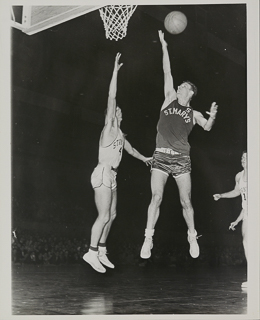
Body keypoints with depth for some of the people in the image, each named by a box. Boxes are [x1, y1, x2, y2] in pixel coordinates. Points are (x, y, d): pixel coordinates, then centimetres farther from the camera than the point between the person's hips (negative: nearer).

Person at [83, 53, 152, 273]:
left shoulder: (119, 134, 19)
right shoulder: (109, 128, -5)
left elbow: (130, 149, 38)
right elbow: (111, 98, -13)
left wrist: (144, 158, 53)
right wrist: (115, 71, -17)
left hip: (111, 176, 9)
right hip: (103, 174, -9)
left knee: (112, 215, 10)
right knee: (104, 216, -12)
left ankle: (101, 251, 17)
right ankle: (92, 252, -8)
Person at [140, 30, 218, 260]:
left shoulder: (193, 114, 12)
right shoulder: (169, 100, 13)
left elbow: (207, 127, -2)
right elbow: (167, 73, 11)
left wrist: (212, 116, -23)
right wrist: (164, 47, 10)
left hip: (181, 159, 0)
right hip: (161, 156, 0)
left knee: (186, 201, 3)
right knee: (156, 197, -9)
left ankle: (192, 237, 18)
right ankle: (148, 238, -4)